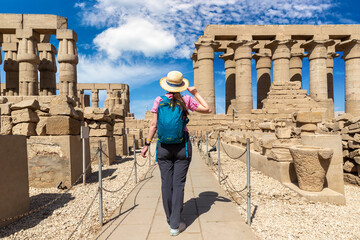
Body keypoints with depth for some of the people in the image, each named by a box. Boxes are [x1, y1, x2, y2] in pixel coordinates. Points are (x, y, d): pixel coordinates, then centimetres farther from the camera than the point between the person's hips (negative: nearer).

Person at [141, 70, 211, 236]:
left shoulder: (159, 100, -1)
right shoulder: (186, 100, -2)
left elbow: (153, 125, -2)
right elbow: (207, 109, 7)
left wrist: (147, 144, 6)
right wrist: (195, 93, 13)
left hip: (164, 146, 1)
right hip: (182, 145, -1)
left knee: (166, 183, 10)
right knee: (178, 183, 3)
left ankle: (170, 219, 25)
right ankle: (175, 225, 6)